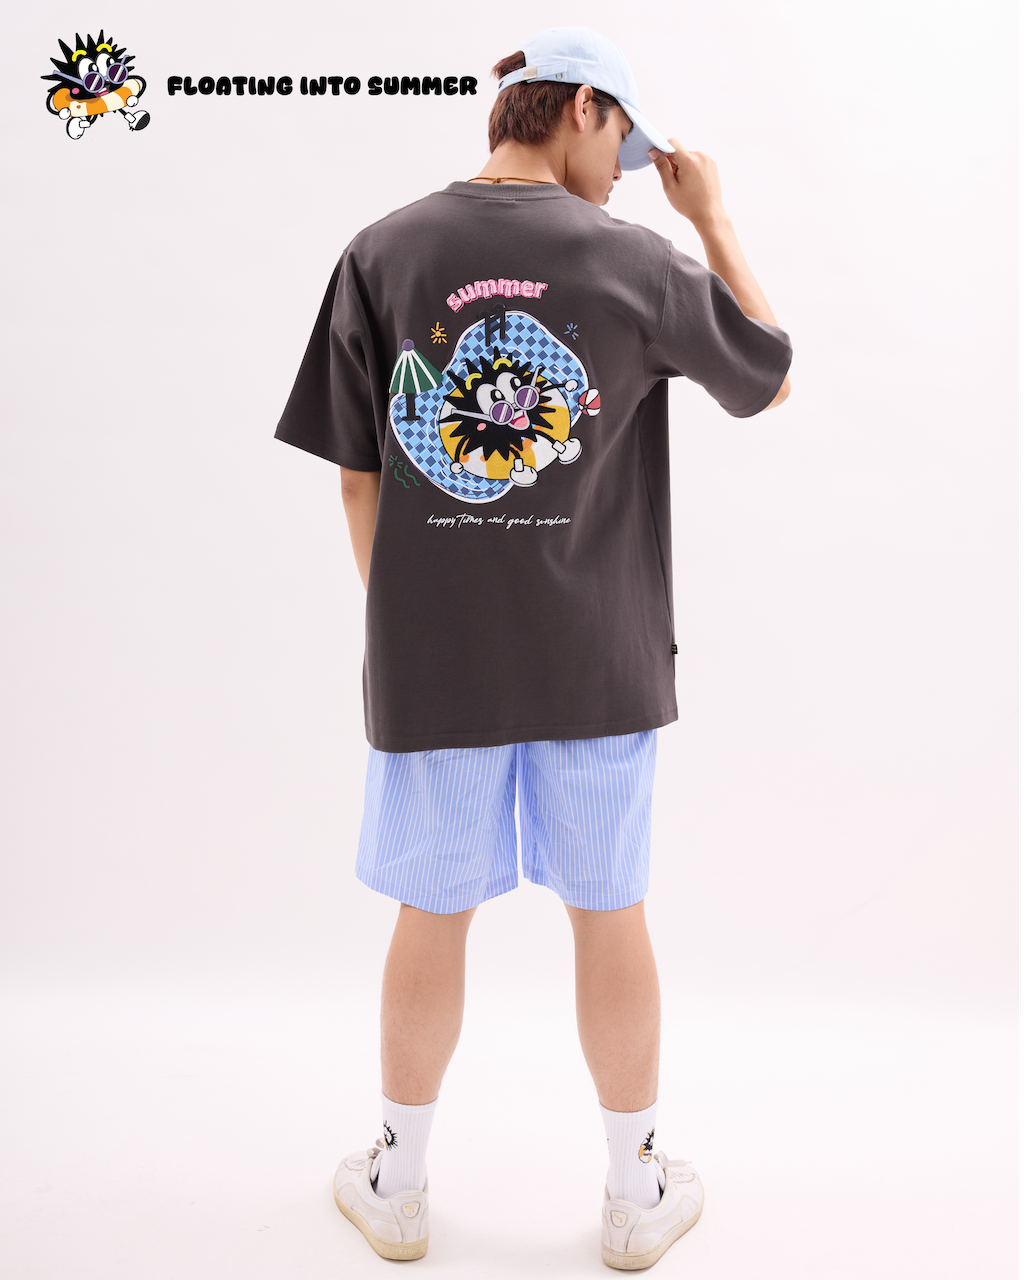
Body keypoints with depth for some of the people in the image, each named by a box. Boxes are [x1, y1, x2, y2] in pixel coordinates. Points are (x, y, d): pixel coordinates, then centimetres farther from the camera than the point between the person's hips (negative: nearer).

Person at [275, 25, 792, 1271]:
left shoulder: (382, 254, -3)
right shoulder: (638, 261, -6)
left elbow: (358, 476, -1)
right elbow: (771, 380, 10)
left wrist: (397, 615, 13)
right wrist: (712, 218, 16)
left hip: (431, 659, 1)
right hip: (598, 658, 0)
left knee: (431, 919, 15)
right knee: (610, 918, 14)